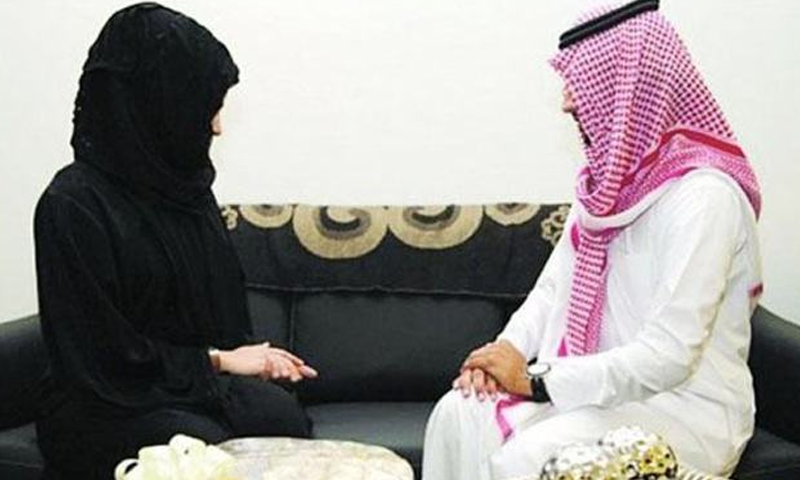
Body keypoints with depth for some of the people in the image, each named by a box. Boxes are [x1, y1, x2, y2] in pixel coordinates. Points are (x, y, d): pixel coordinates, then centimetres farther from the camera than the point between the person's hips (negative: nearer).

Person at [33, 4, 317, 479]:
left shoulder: (186, 184, 9)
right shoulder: (73, 203, -13)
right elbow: (104, 354, -13)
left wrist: (251, 355, -1)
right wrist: (215, 360, -8)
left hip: (199, 381, 6)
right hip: (108, 406, -6)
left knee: (281, 414, -26)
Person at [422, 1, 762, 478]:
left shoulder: (703, 196, -21)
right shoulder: (610, 177, 9)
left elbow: (668, 356, -26)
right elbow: (554, 286, 12)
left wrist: (536, 378, -21)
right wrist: (504, 353, -8)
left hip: (689, 407, -8)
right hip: (606, 384, 8)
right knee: (458, 416, -14)